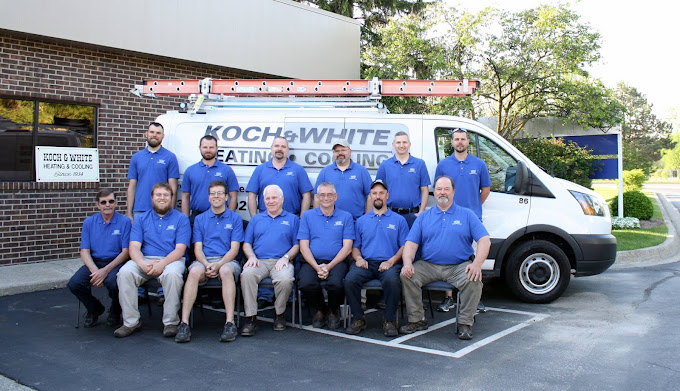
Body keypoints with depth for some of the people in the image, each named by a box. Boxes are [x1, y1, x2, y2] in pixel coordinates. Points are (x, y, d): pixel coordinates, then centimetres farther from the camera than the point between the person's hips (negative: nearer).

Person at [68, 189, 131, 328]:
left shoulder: (125, 222, -3)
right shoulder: (89, 222, 8)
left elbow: (125, 252, -7)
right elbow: (84, 251, 3)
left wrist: (105, 271, -18)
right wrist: (95, 271, -16)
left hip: (115, 263, -3)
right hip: (94, 263, 4)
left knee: (113, 282, -34)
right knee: (74, 284, -22)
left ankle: (115, 312, 3)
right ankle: (94, 308, 12)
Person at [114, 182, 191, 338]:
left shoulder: (181, 219, 6)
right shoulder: (141, 220, 15)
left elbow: (180, 249, -4)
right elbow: (134, 247, 2)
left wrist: (161, 264, -21)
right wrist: (142, 264, -20)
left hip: (171, 260, -3)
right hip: (145, 260, 3)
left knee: (172, 274, -37)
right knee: (124, 272, -27)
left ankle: (171, 322, -22)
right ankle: (131, 322, -17)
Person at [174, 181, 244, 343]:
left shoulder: (235, 218, 11)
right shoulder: (200, 219, 17)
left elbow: (234, 249, 1)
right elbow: (197, 248, 8)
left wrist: (218, 265, -16)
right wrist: (207, 265, -13)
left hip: (227, 261, -1)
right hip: (204, 260, 2)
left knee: (226, 271, -37)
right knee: (194, 271, -33)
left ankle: (230, 322, -40)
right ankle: (184, 323, -36)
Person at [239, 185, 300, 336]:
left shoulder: (292, 219, 17)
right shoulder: (256, 219, 24)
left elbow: (297, 245, 8)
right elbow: (246, 244, 18)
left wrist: (286, 257, -10)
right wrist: (252, 257, -4)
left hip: (281, 262, -2)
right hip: (259, 261, 2)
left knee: (285, 279, -35)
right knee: (247, 274, -33)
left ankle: (280, 314, -10)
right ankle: (251, 318, -25)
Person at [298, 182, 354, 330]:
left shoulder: (346, 217, 10)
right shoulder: (307, 216, 13)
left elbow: (347, 247, 2)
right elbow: (303, 246, 5)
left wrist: (329, 266, -12)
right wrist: (316, 267, -11)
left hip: (336, 262, -1)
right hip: (312, 262, 1)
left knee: (336, 284, -33)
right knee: (306, 284, -30)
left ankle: (334, 311, 4)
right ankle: (319, 309, 5)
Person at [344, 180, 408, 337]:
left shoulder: (399, 220, 14)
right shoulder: (361, 220, 21)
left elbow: (405, 246, 6)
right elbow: (355, 246, 17)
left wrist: (391, 261, -11)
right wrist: (358, 258, -5)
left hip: (389, 264, -2)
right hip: (366, 263, 2)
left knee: (392, 280, -36)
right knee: (350, 279, -29)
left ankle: (389, 320, -16)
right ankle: (358, 319, -11)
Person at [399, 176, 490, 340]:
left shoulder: (467, 215, 9)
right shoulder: (423, 217, 14)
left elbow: (484, 240, -1)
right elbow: (410, 244, 6)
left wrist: (477, 263, -19)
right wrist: (408, 263, -16)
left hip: (459, 267, -2)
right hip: (428, 265, 2)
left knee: (474, 280, -30)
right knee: (407, 276, -22)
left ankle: (465, 323, -13)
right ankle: (417, 320, -9)